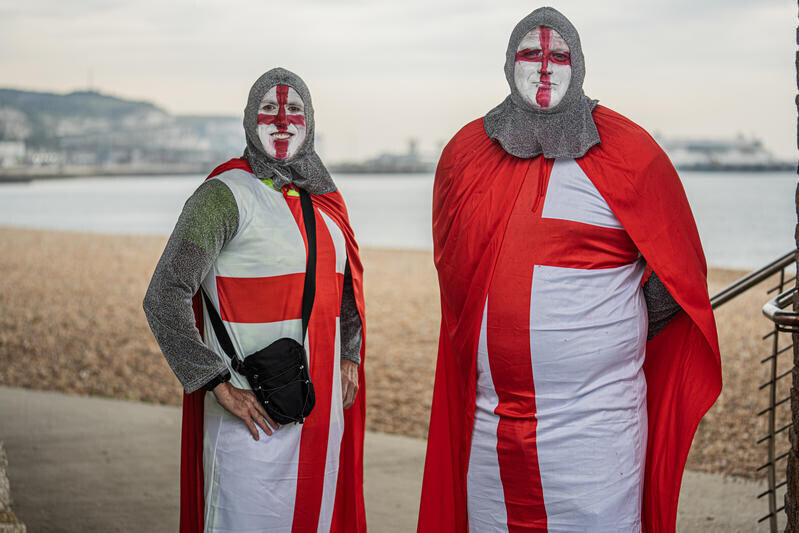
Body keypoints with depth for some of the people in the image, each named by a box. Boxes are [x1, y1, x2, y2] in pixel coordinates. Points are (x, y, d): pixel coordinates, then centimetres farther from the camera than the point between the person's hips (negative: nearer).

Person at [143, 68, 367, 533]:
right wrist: (221, 386, -18)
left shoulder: (322, 201, 12)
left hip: (322, 411, 7)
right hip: (253, 413, -6)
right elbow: (164, 298, -17)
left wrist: (350, 354, 19)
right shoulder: (225, 195, -10)